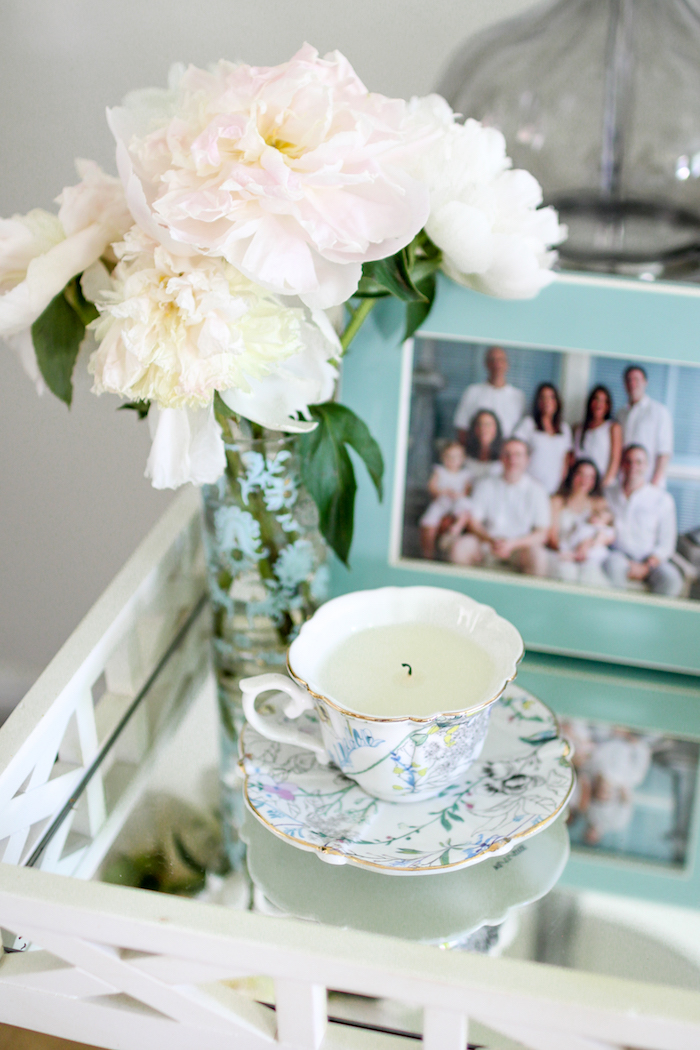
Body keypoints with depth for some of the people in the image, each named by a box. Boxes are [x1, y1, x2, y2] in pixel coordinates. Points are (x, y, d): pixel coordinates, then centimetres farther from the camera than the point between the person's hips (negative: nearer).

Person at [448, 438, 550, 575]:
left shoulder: (536, 490, 0)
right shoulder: (485, 485, 5)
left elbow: (541, 534, -3)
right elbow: (473, 522, 2)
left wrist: (512, 544, -19)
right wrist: (492, 540, -17)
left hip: (520, 547, -2)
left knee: (538, 557, -34)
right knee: (460, 547, -27)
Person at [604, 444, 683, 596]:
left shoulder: (662, 499, 4)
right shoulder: (608, 494, 9)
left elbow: (666, 544, 1)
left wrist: (645, 568, -14)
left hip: (650, 560, 0)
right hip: (617, 554, 0)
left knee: (670, 580, -31)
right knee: (613, 566, -36)